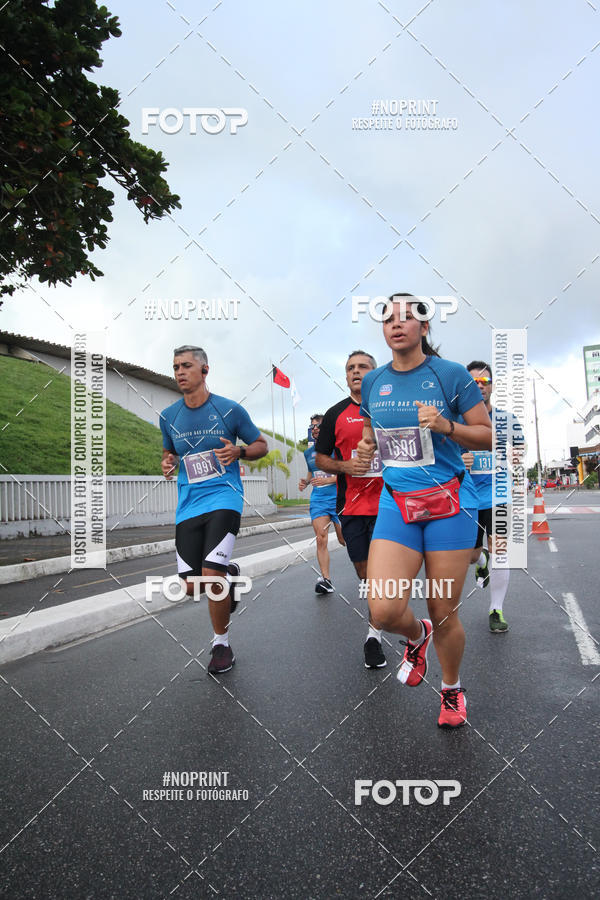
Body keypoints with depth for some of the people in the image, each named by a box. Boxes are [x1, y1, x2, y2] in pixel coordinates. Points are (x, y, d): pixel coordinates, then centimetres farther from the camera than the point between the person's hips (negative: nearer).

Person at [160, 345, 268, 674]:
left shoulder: (229, 410, -3)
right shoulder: (168, 416, 7)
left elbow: (261, 445, 7)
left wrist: (238, 452, -14)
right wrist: (167, 463, 0)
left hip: (224, 497, -4)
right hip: (188, 504, 4)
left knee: (212, 576, -17)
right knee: (191, 585, 0)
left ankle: (221, 644, 7)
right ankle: (228, 573, 36)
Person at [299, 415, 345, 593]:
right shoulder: (308, 452, 13)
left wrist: (327, 480, -19)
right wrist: (305, 482, 6)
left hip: (338, 498, -4)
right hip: (318, 499, 4)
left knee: (344, 540, 5)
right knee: (321, 539, -11)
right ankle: (325, 579, -12)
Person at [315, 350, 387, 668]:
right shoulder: (336, 414, 6)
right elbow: (320, 458, 9)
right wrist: (344, 466, -10)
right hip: (351, 503, 1)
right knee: (362, 567, 9)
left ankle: (374, 635, 9)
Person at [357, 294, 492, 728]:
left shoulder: (451, 374, -5)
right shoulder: (373, 382, 8)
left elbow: (488, 435, -1)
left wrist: (445, 425, -18)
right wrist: (367, 446, 1)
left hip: (450, 502, -3)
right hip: (396, 502, 3)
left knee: (444, 614, 5)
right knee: (384, 610, -13)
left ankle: (452, 689, 36)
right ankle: (418, 635, 25)